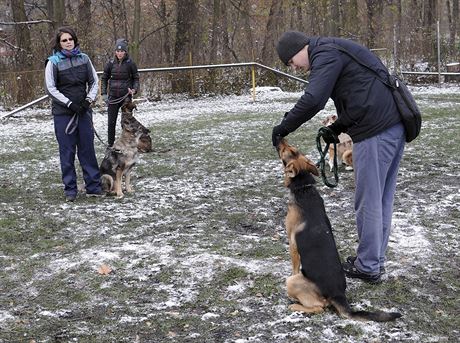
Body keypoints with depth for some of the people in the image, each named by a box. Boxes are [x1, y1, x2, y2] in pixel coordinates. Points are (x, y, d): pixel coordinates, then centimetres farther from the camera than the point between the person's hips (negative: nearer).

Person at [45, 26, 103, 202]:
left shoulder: (84, 59, 5)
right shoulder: (53, 62, -4)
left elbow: (94, 82, 9)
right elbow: (50, 88, -7)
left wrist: (89, 100, -6)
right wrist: (70, 104, -13)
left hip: (84, 111, 3)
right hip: (63, 113, -3)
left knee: (87, 148, 6)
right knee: (67, 151, 3)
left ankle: (93, 187, 13)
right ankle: (70, 189, 11)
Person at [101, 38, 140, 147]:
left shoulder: (130, 63, -3)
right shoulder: (111, 63, 1)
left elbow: (136, 78, 5)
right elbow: (104, 79, 9)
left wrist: (134, 89, -12)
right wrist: (104, 93, -1)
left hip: (126, 96, -1)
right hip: (113, 97, 2)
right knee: (111, 122, 3)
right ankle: (110, 145, 14)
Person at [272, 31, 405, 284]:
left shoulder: (325, 54, -8)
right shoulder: (335, 51, 24)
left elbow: (313, 99, -21)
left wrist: (284, 127, -10)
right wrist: (338, 127, 18)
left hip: (375, 131, -10)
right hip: (395, 124, 10)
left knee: (368, 201, 0)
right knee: (382, 199, 16)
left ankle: (368, 267, 9)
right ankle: (375, 260, 26)